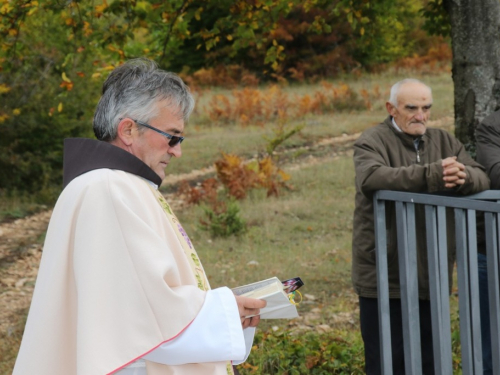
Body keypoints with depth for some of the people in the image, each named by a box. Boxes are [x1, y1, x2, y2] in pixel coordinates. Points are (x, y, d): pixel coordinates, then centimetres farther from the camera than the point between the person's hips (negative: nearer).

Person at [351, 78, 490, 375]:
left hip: (431, 275, 5)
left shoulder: (444, 141, 12)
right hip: (385, 277, -5)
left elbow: (482, 178, 0)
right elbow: (371, 178, -26)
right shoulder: (373, 141, -5)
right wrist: (431, 175, -34)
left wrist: (462, 177, -25)